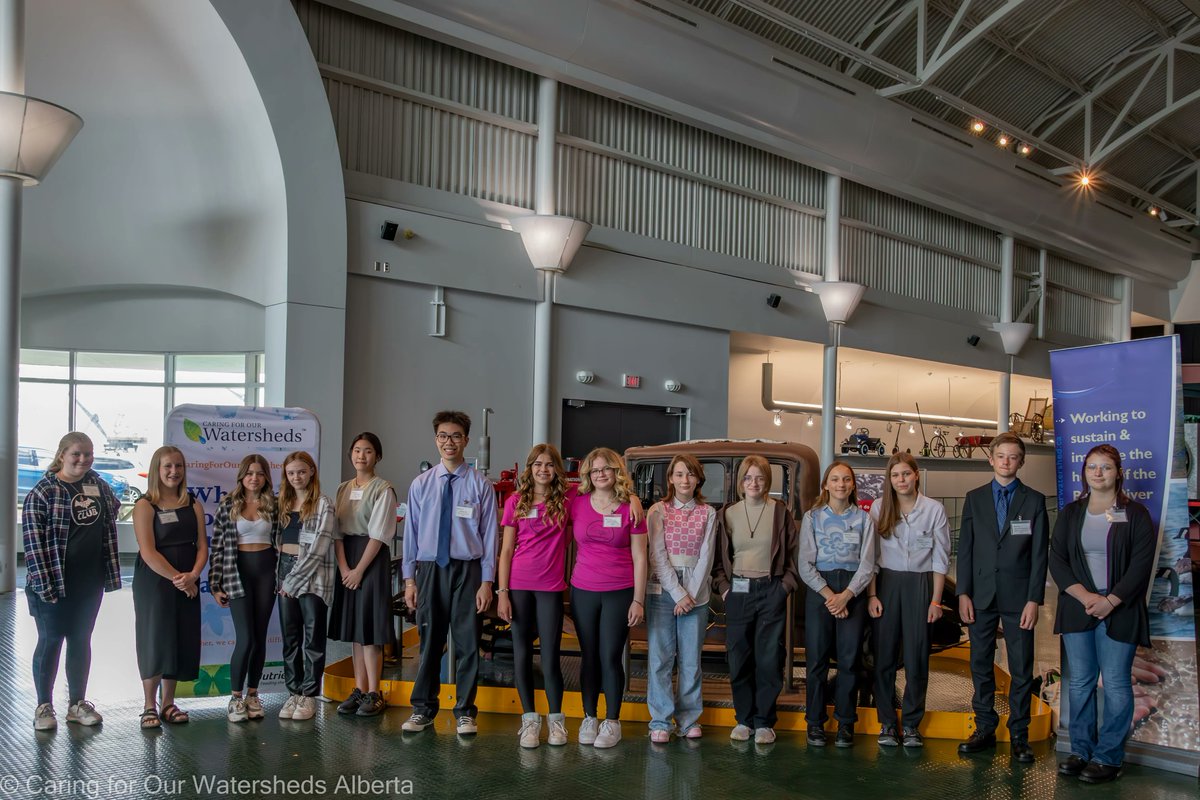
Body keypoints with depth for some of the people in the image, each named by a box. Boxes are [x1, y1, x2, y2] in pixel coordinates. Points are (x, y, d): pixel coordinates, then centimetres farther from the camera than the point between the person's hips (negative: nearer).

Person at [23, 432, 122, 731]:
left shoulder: (99, 485, 5)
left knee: (81, 640, 13)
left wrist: (109, 572, 16)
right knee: (50, 641, 5)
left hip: (90, 582, 5)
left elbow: (112, 512, 21)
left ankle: (77, 704, 24)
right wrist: (43, 583, -19)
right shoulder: (43, 492, -12)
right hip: (54, 583, -5)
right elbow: (33, 540, -14)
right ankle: (44, 706, 18)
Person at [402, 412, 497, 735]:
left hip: (467, 570, -1)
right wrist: (409, 578, 3)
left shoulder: (480, 484, -1)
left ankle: (465, 712, 19)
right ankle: (423, 709, 24)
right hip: (429, 569, 2)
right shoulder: (421, 484, 5)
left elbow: (489, 535, -2)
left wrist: (487, 581, -6)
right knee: (429, 642, 10)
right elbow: (411, 532, 6)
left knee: (467, 643, 5)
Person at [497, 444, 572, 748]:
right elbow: (506, 550, 3)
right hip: (519, 585, 1)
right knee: (522, 654, 5)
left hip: (551, 588, -1)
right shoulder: (516, 501, 3)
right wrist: (502, 592, -3)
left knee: (550, 657, -1)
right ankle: (530, 719, 18)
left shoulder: (566, 500, 3)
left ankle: (556, 719, 18)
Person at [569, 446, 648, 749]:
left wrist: (638, 600, -3)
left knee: (611, 657, 0)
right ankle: (589, 718, 21)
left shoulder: (630, 510, -2)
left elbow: (639, 559, 0)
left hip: (619, 593, -2)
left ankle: (612, 722, 12)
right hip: (583, 592, 2)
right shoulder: (577, 504, 1)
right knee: (589, 656, 9)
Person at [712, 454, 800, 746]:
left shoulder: (780, 512, 1)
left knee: (769, 658, 0)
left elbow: (793, 554, 3)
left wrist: (786, 585, -5)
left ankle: (764, 721, 12)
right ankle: (744, 718, 17)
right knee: (739, 657, 4)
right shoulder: (728, 514, 7)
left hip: (771, 591, -2)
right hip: (738, 591, 2)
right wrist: (723, 586, 1)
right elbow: (719, 557, 11)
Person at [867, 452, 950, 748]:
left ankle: (911, 724, 14)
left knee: (916, 658, 3)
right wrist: (872, 595, -2)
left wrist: (936, 600, -3)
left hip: (920, 584, -1)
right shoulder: (879, 508, 2)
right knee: (884, 657, 3)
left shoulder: (935, 509, -1)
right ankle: (887, 723, 13)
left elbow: (940, 558, 1)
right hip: (886, 583, 1)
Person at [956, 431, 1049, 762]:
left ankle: (1019, 734, 13)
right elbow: (965, 548, 5)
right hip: (981, 595, 2)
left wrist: (1034, 599, -8)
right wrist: (963, 593, -2)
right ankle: (985, 729, 18)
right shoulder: (975, 498, 7)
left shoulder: (1034, 500, 2)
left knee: (1021, 669, 3)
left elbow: (1040, 553, -2)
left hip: (1018, 597, -2)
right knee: (980, 664, 8)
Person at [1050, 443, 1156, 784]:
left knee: (1115, 683, -1)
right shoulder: (1070, 513, 10)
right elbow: (1057, 560, 4)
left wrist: (1110, 601, -13)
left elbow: (1141, 564, -5)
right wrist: (1085, 596, -9)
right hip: (1078, 608, 3)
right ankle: (1081, 750, 16)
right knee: (1079, 682, 6)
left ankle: (1108, 758, 7)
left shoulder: (1135, 514, 2)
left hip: (1119, 612, -3)